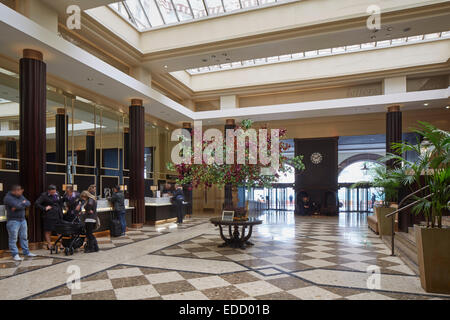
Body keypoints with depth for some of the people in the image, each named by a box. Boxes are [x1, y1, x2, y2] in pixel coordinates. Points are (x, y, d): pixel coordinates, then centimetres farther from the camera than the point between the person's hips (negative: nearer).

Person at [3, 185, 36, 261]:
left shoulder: (21, 196, 10)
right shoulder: (8, 198, -13)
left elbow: (28, 203, -2)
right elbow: (17, 205, -25)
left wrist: (19, 205, -17)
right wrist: (23, 203, -6)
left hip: (22, 220, 7)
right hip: (13, 221, -7)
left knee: (24, 237, 12)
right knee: (13, 239, -2)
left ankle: (26, 252, 21)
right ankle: (15, 254, 5)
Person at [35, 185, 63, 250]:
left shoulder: (57, 194, 9)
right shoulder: (44, 195, -6)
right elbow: (37, 203, -11)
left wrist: (61, 212, 15)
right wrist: (44, 208, -15)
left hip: (58, 215, 5)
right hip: (49, 216, -5)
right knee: (48, 231, 3)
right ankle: (49, 245, 12)